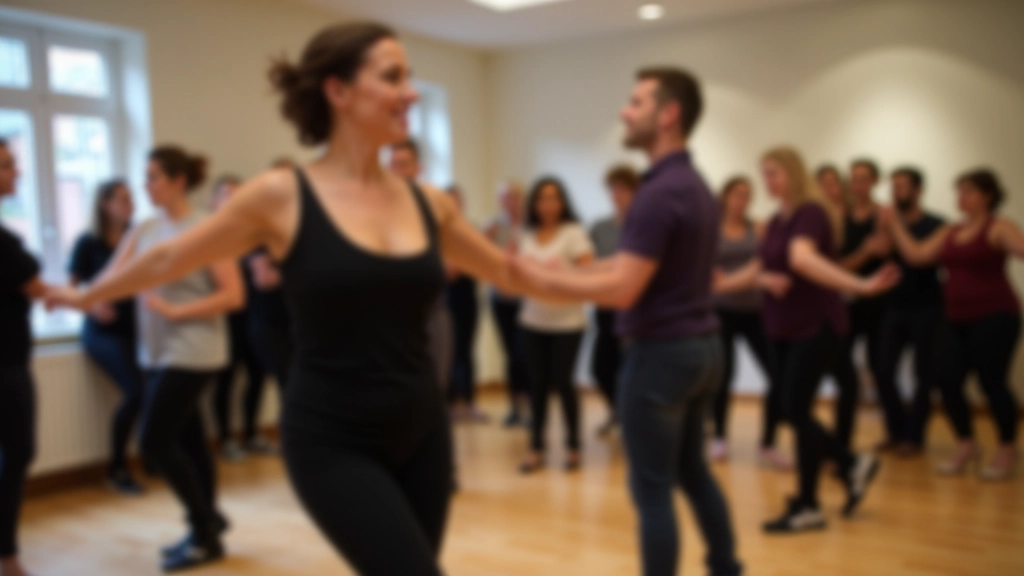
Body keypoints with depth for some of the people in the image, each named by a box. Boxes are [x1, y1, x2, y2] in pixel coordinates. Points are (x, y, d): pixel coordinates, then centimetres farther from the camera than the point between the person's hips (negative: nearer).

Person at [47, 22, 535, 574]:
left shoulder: (428, 202, 3)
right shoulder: (282, 196, -9)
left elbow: (507, 271, 18)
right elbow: (168, 259, 5)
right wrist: (86, 296, 18)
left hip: (421, 433, 5)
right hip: (331, 441, -5)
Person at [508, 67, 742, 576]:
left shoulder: (659, 191, -20)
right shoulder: (694, 185, 11)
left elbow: (622, 289, -24)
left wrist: (543, 280, -15)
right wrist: (570, 273, 14)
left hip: (661, 352, -10)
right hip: (700, 345, 10)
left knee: (653, 489, 2)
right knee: (691, 470, 22)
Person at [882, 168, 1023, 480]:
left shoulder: (999, 228, -5)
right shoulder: (948, 233, 12)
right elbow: (916, 255, 6)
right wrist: (895, 225, 8)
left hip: (995, 317, -6)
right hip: (958, 321, 6)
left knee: (992, 382, -3)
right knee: (949, 381, 1)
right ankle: (967, 446, 20)